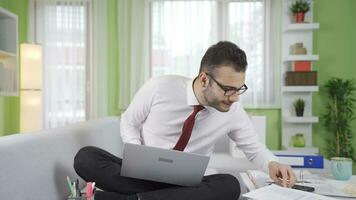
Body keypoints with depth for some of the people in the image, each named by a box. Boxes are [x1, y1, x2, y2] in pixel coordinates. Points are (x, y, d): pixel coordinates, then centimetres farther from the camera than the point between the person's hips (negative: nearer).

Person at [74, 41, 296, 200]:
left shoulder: (233, 111, -8)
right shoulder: (159, 88, -14)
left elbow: (254, 148, 8)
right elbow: (128, 123, 1)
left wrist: (272, 164, -15)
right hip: (141, 174, -1)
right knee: (86, 157, -26)